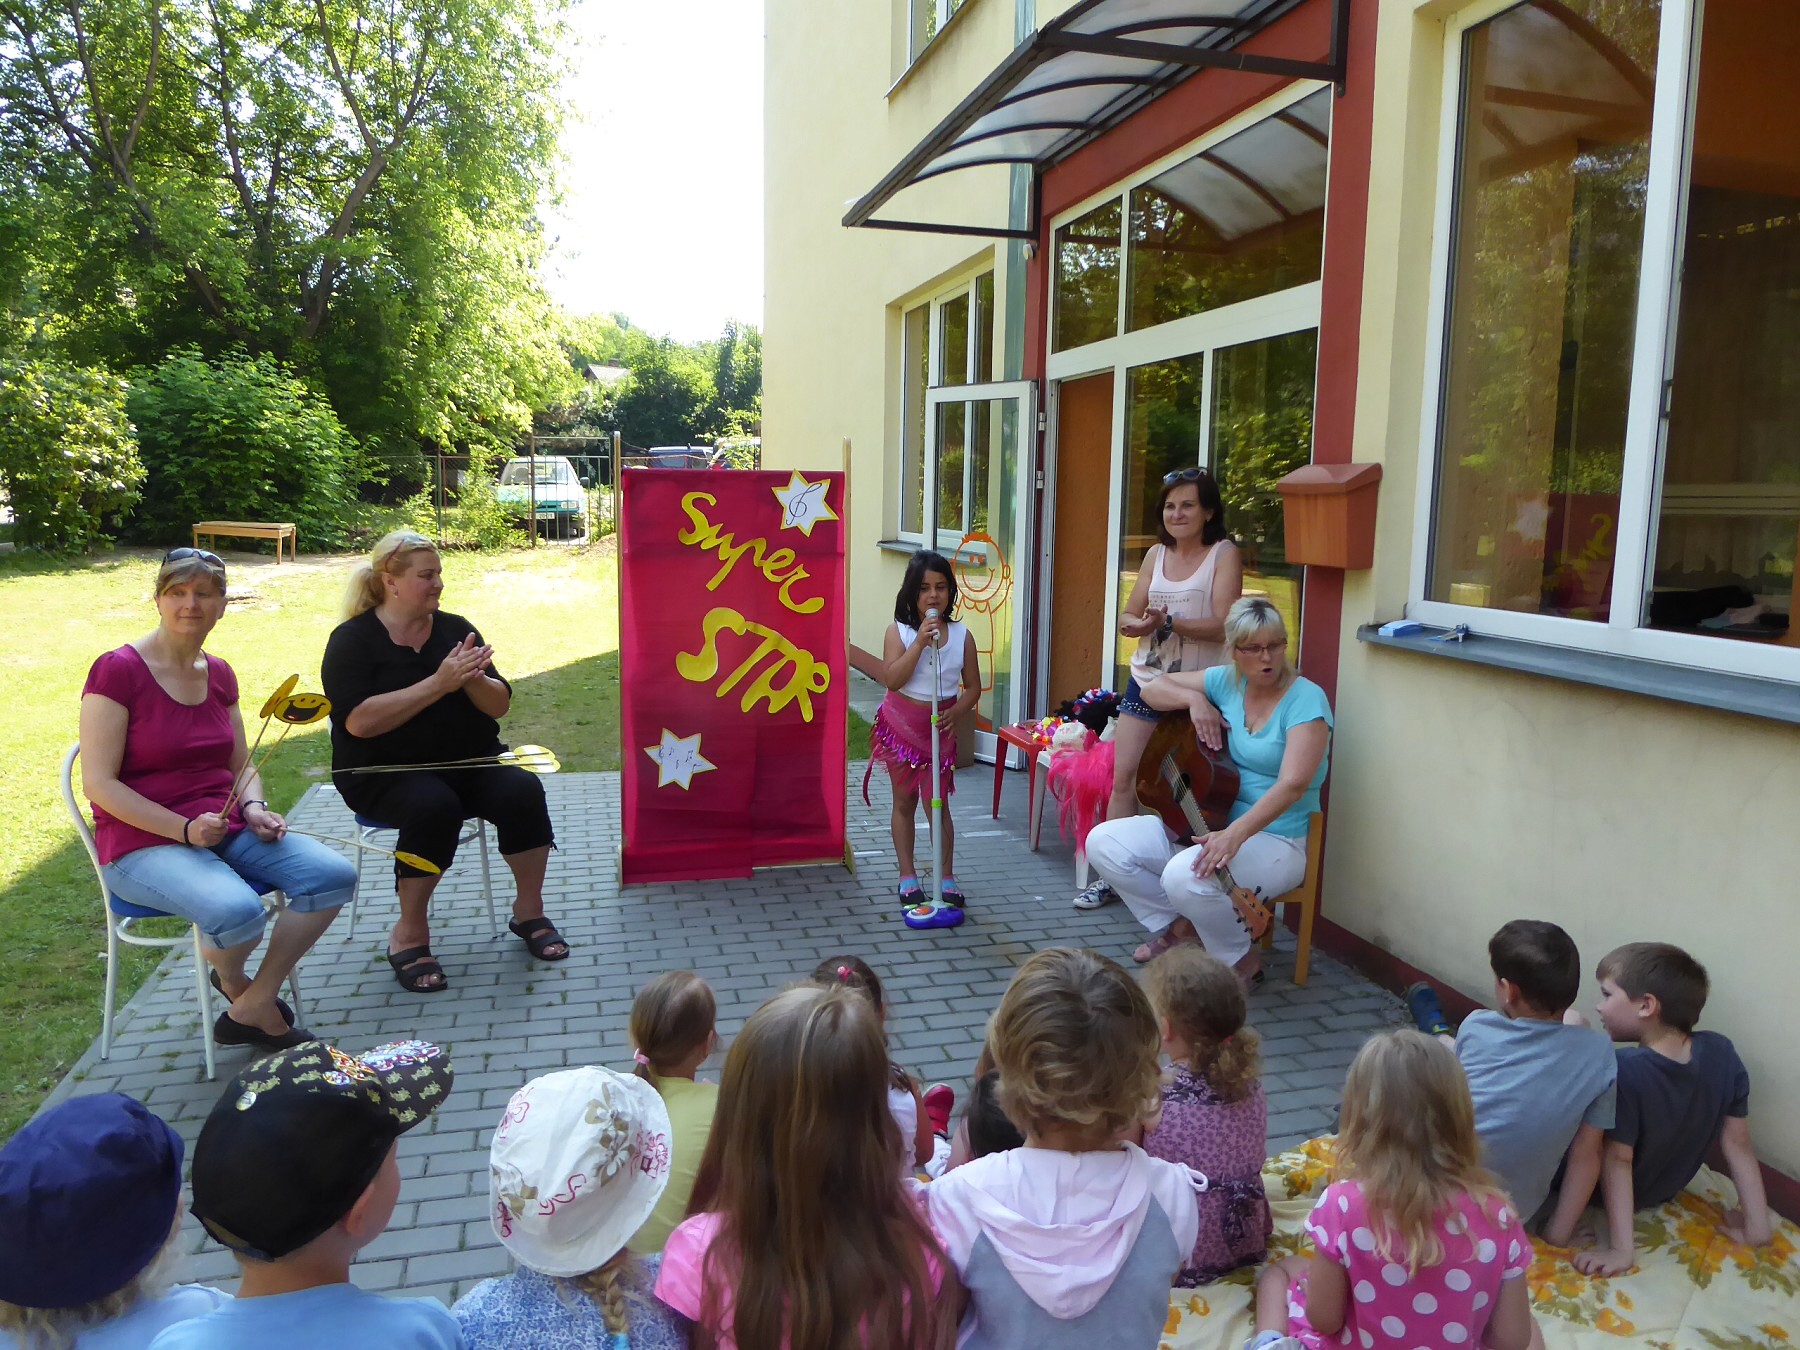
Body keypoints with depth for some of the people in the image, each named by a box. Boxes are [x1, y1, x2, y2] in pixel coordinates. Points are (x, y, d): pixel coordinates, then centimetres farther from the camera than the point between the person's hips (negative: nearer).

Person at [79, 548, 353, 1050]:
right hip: (144, 844, -6)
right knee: (238, 911, -34)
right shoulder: (117, 671, -10)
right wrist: (184, 829, -22)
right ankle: (232, 980, 5)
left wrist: (254, 810, -4)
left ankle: (253, 1009, -2)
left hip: (226, 830, 7)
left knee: (334, 875, -16)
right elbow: (99, 784, -14)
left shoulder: (218, 674, 10)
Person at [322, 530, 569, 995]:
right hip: (383, 773, -4)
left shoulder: (455, 629, 8)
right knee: (434, 805, -35)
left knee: (523, 790, -24)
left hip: (466, 760, 4)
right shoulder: (352, 639, -3)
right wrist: (438, 683, -22)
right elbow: (360, 721, -19)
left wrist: (473, 678, -18)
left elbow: (499, 706, 5)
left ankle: (529, 911, -5)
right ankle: (410, 934, -16)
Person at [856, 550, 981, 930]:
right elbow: (892, 679, -21)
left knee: (937, 804, 0)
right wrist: (920, 642, -27)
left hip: (938, 728, 0)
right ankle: (908, 878, 22)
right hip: (901, 724, 0)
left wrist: (956, 712, -17)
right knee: (904, 802, 10)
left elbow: (973, 687, 1)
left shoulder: (962, 636, -4)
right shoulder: (899, 631, -8)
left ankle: (947, 880, 12)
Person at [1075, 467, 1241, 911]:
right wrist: (1136, 623, -16)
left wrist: (1168, 621, -27)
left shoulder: (1224, 554, -6)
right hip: (1146, 680, 5)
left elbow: (1222, 626, -15)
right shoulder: (1156, 554, 11)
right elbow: (1128, 615, 8)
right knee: (1124, 777, 3)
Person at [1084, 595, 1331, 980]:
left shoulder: (1306, 699, -16)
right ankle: (1179, 925, 11)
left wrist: (1235, 835, -40)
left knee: (1185, 876, -35)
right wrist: (1194, 699, -10)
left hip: (1272, 838, -7)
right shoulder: (1227, 682, 3)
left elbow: (1293, 784, -28)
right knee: (1104, 843, -9)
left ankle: (1242, 961, -5)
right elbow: (1154, 689, 12)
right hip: (1204, 820, 7)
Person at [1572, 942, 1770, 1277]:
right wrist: (1757, 1223, -3)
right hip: (1666, 1189, 6)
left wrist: (1622, 1249, -26)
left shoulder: (1624, 1069, -36)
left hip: (1608, 1193, -6)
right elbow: (1737, 1143, -12)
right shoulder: (1721, 1053, -19)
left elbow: (1618, 1160, -31)